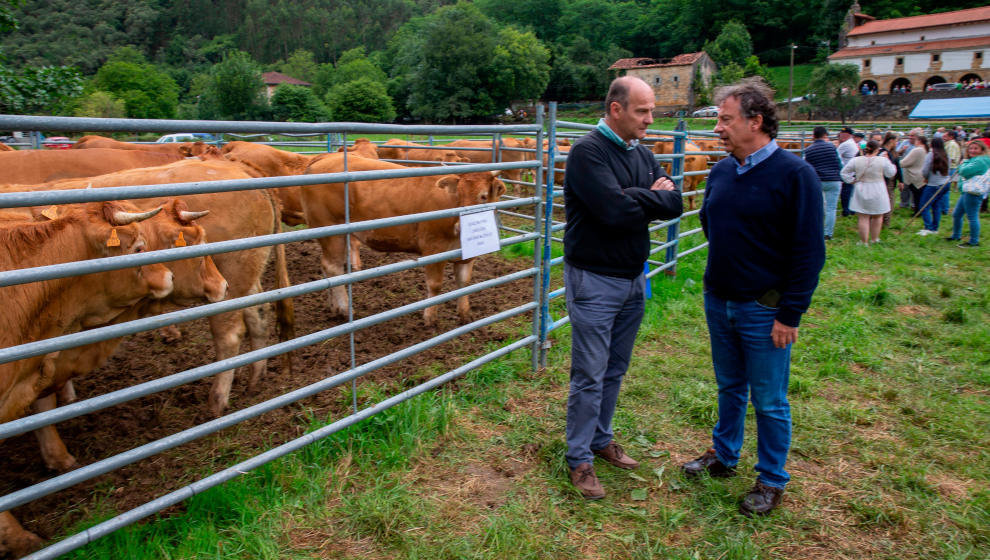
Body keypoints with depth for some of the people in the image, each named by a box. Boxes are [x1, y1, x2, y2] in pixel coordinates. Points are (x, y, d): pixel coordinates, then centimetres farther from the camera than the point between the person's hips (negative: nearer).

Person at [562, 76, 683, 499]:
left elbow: (675, 204, 1)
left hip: (633, 278, 7)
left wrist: (636, 199, -16)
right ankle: (579, 459, 15)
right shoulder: (588, 151, -14)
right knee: (590, 377, 1)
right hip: (593, 280, -7)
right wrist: (652, 197, -10)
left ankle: (601, 439, 33)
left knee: (615, 372, 17)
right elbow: (614, 209, -27)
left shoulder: (642, 154, 10)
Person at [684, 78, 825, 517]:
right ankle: (723, 456, 38)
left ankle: (771, 481, 26)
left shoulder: (794, 174, -14)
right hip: (718, 301, 6)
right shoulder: (721, 172, 5)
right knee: (729, 388, 21)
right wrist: (719, 275, 13)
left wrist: (790, 315, -15)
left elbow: (808, 252, -15)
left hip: (764, 309, -6)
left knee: (769, 401, 8)